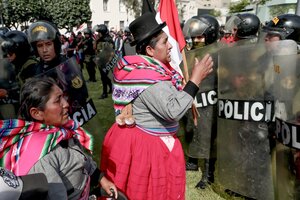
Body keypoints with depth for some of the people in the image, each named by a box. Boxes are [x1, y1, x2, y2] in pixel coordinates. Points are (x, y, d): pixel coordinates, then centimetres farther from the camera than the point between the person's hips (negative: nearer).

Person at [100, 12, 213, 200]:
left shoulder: (138, 67, 3)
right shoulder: (149, 77, -26)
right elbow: (173, 110, -30)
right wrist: (196, 78, -26)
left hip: (134, 138, 9)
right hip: (146, 146, -9)